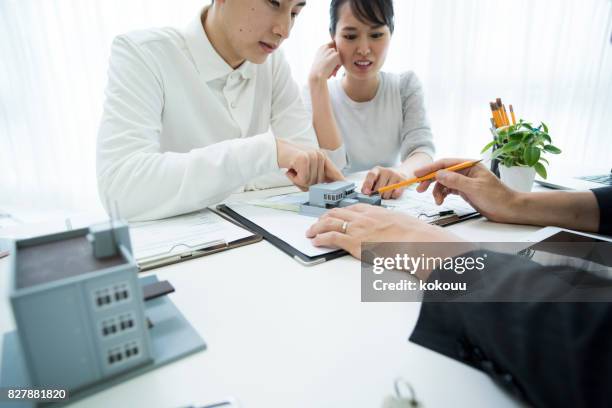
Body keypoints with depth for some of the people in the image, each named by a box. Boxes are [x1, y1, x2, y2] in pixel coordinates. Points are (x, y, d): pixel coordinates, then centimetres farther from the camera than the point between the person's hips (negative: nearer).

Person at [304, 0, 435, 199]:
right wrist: (318, 80, -20)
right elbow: (329, 168, -18)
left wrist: (401, 172, -35)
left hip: (390, 203, 2)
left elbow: (422, 150, -12)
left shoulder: (406, 86, 1)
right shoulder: (315, 93, -5)